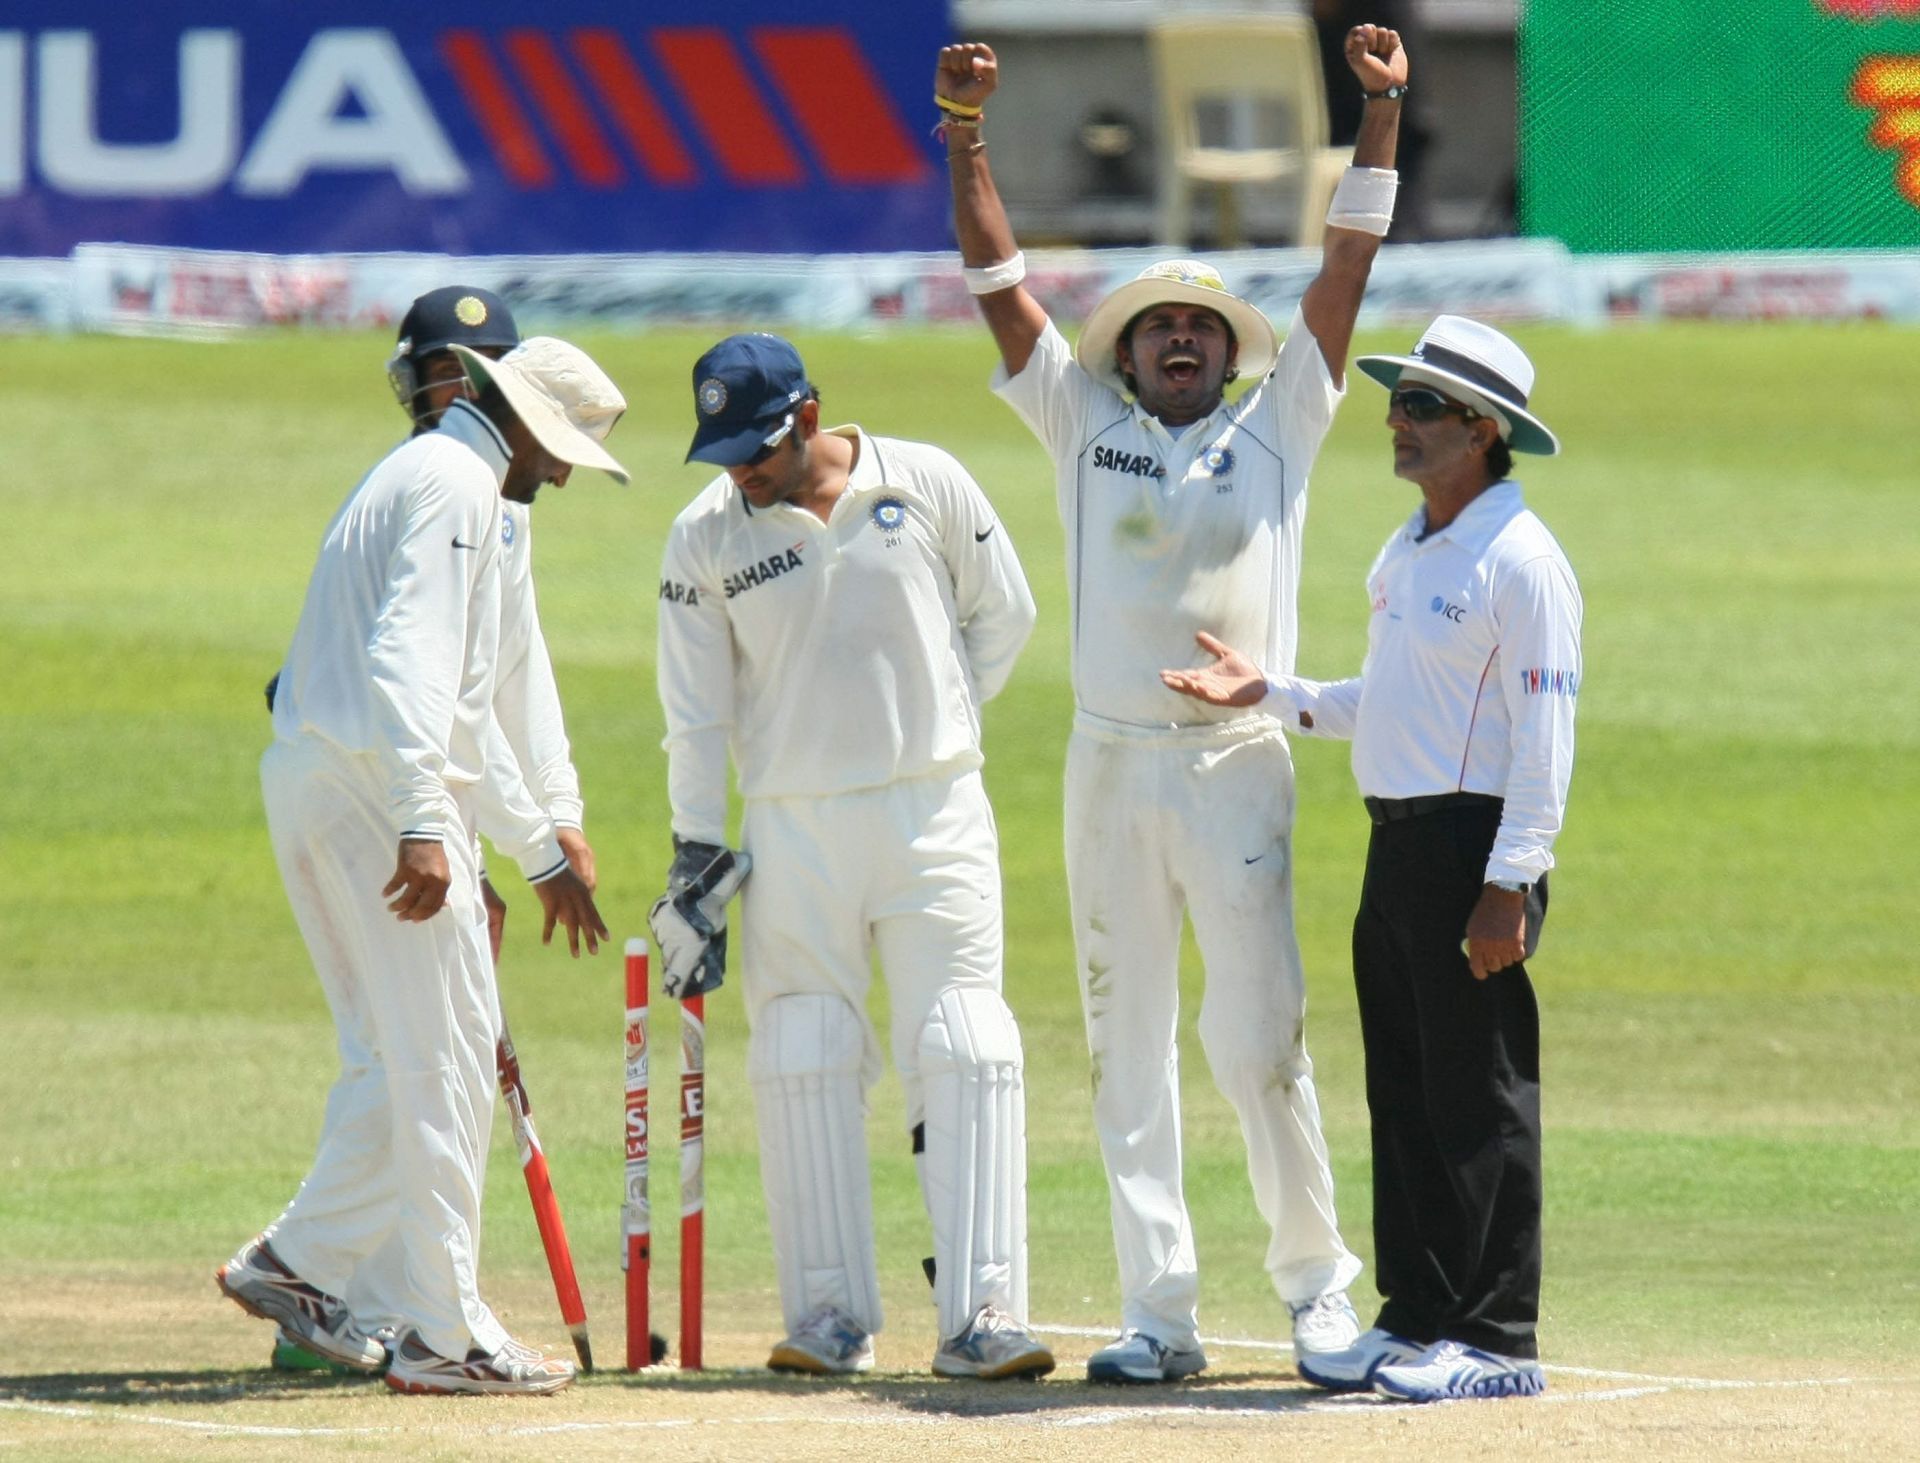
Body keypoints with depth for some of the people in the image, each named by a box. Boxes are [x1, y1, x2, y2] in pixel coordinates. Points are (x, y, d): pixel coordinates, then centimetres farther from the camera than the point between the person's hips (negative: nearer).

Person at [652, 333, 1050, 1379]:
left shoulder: (927, 486, -2)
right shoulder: (705, 536, -1)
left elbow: (1004, 614, 11)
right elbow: (693, 712, 1)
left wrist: (932, 722, 10)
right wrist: (694, 857, -1)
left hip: (936, 818, -1)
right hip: (792, 829, 1)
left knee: (965, 1057, -8)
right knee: (802, 1068, 0)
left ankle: (980, 1317, -10)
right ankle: (831, 1320, 7)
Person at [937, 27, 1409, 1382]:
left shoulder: (1275, 428, 9)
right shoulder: (1085, 421, 12)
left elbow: (1347, 269, 3)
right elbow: (999, 281, 8)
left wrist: (1383, 117, -3)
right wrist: (966, 134, 0)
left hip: (1237, 762, -2)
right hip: (1111, 762, 2)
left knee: (1260, 1037, -8)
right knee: (1128, 1050, 2)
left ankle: (1317, 1282, 5)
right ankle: (1160, 1312, 4)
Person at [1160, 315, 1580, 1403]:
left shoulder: (1519, 559, -12)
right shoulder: (1405, 555, 17)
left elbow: (1545, 736, -16)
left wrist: (1508, 886, -21)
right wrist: (1265, 692, 13)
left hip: (1478, 846, -9)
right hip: (1399, 843, 9)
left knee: (1481, 1101, -7)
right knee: (1405, 1095, 12)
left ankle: (1496, 1338, -4)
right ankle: (1418, 1319, 18)